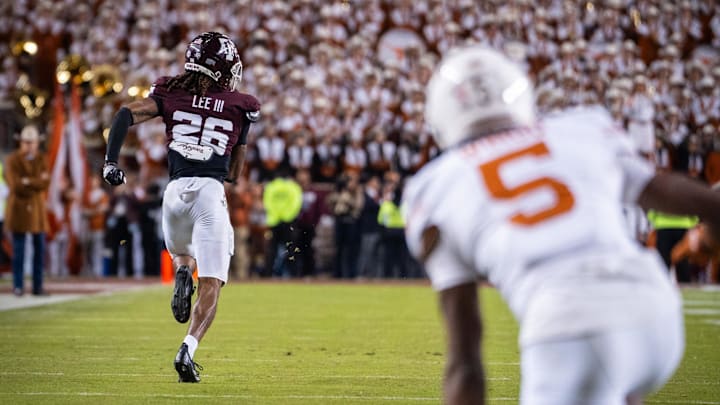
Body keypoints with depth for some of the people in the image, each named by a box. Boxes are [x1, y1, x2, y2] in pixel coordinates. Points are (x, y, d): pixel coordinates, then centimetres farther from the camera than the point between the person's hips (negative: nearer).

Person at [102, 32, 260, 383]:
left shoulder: (172, 93, 11)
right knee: (211, 285, -2)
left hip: (175, 190, 3)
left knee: (181, 255, 33)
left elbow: (126, 114, -2)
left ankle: (182, 274, -2)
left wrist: (111, 161, -3)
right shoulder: (240, 107, 10)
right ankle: (188, 349, -24)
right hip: (210, 191, -2)